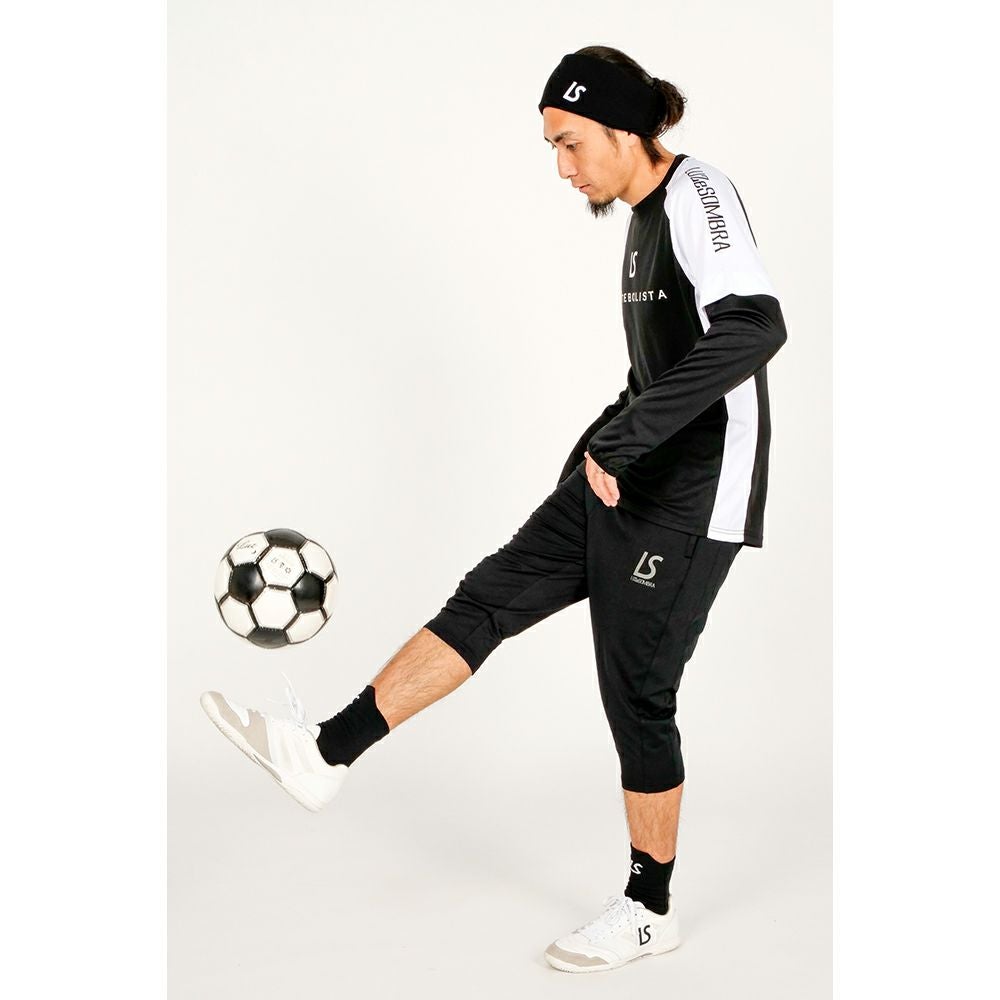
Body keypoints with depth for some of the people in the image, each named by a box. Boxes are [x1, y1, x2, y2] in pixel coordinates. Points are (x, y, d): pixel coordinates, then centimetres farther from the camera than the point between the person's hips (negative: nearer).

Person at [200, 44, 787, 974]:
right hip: (623, 482, 9)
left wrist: (619, 440, -31)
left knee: (636, 692, 0)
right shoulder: (645, 215, 13)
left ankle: (649, 908, 17)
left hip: (690, 499, -9)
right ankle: (325, 755, 9)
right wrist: (603, 448, 17)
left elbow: (753, 326, -32)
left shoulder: (698, 193, -15)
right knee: (486, 599, 5)